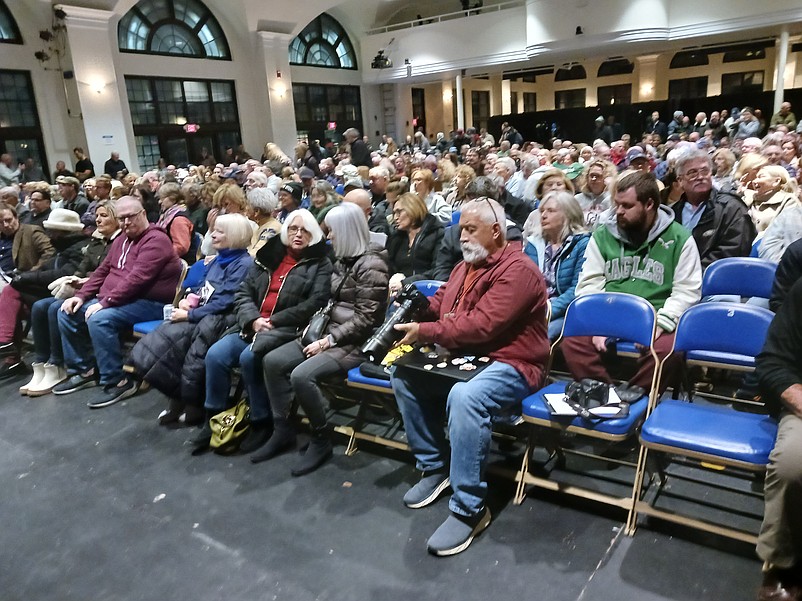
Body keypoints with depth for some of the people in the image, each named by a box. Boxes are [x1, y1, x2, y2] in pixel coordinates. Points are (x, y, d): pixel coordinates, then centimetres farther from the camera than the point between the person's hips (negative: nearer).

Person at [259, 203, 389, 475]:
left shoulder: (371, 265, -14)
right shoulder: (342, 260, 13)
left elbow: (365, 319, -18)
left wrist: (329, 340, -18)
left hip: (354, 343, -9)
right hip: (331, 333, 9)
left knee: (301, 375, -28)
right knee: (272, 360, -5)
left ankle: (320, 441, -8)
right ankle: (282, 429, 6)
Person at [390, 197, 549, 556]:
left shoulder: (517, 270, -16)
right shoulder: (465, 267, 15)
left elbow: (481, 325, -26)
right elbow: (439, 305, 16)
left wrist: (424, 333, -22)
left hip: (510, 365, -9)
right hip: (464, 358, 10)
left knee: (465, 396, -37)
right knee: (404, 375, 0)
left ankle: (469, 509, -23)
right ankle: (434, 466, 11)